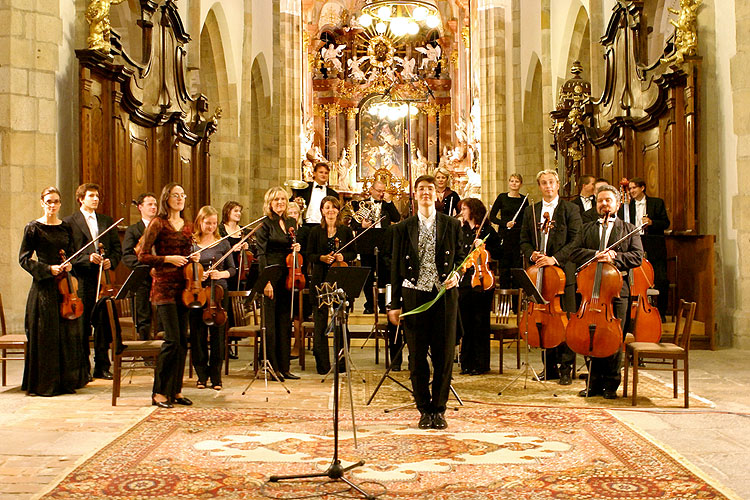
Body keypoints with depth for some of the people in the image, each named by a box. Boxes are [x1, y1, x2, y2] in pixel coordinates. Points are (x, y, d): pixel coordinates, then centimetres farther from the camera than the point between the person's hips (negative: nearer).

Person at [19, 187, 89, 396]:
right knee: (46, 334, -1)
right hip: (44, 286, -4)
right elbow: (24, 258, -3)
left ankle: (67, 380, 14)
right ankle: (45, 384, 8)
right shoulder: (33, 228, -2)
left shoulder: (65, 227, 11)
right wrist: (47, 269, -14)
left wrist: (69, 264, -2)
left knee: (69, 333, 4)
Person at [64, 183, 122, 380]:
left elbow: (117, 248, 14)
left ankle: (102, 367, 13)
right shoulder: (70, 222, 1)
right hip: (82, 281, -4)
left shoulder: (107, 221, 15)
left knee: (104, 323, 5)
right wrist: (87, 258, -18)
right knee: (82, 326, 2)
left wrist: (111, 261, -4)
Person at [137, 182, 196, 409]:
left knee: (183, 339, 5)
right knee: (172, 339, -12)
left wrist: (193, 259, 5)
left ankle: (176, 390, 14)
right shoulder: (158, 223, -4)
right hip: (164, 285, -6)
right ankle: (159, 392, -2)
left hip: (183, 286, 7)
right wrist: (167, 259, -16)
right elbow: (142, 256, -6)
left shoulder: (187, 226, 14)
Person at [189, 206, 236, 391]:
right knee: (198, 335, 2)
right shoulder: (190, 243, 4)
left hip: (219, 292, 0)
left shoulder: (223, 243, 7)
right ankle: (202, 375, 15)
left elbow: (232, 269, 8)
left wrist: (221, 274, -12)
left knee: (217, 334, 1)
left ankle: (216, 376, 12)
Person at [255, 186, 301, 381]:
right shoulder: (266, 224, -5)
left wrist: (297, 248, -1)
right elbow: (261, 254, -10)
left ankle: (284, 367, 16)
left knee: (285, 321, 9)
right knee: (270, 322, -1)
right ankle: (272, 367, 7)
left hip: (286, 277, 6)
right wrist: (266, 281, -17)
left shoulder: (290, 223, 13)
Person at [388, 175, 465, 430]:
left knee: (444, 354, 2)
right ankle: (424, 410, 15)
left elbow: (461, 256, 13)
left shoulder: (452, 225, 8)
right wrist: (394, 303, 2)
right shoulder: (403, 228, 7)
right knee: (417, 356, 3)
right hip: (414, 295, 0)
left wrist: (456, 274, -10)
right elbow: (396, 266, 7)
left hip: (444, 295, 0)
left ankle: (439, 409, 15)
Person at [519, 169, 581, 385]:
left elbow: (575, 241, -6)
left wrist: (555, 258, -17)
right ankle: (549, 366, 16)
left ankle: (566, 368, 5)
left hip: (564, 272, -4)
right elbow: (524, 240, 15)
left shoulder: (571, 209, 2)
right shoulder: (530, 212, 14)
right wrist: (532, 254, -6)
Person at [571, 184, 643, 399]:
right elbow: (574, 253, 3)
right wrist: (596, 254, -14)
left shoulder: (629, 229, 12)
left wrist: (614, 258, -16)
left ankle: (611, 385, 8)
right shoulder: (586, 229, 17)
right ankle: (594, 383, 12)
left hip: (617, 291, -2)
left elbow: (637, 256, 0)